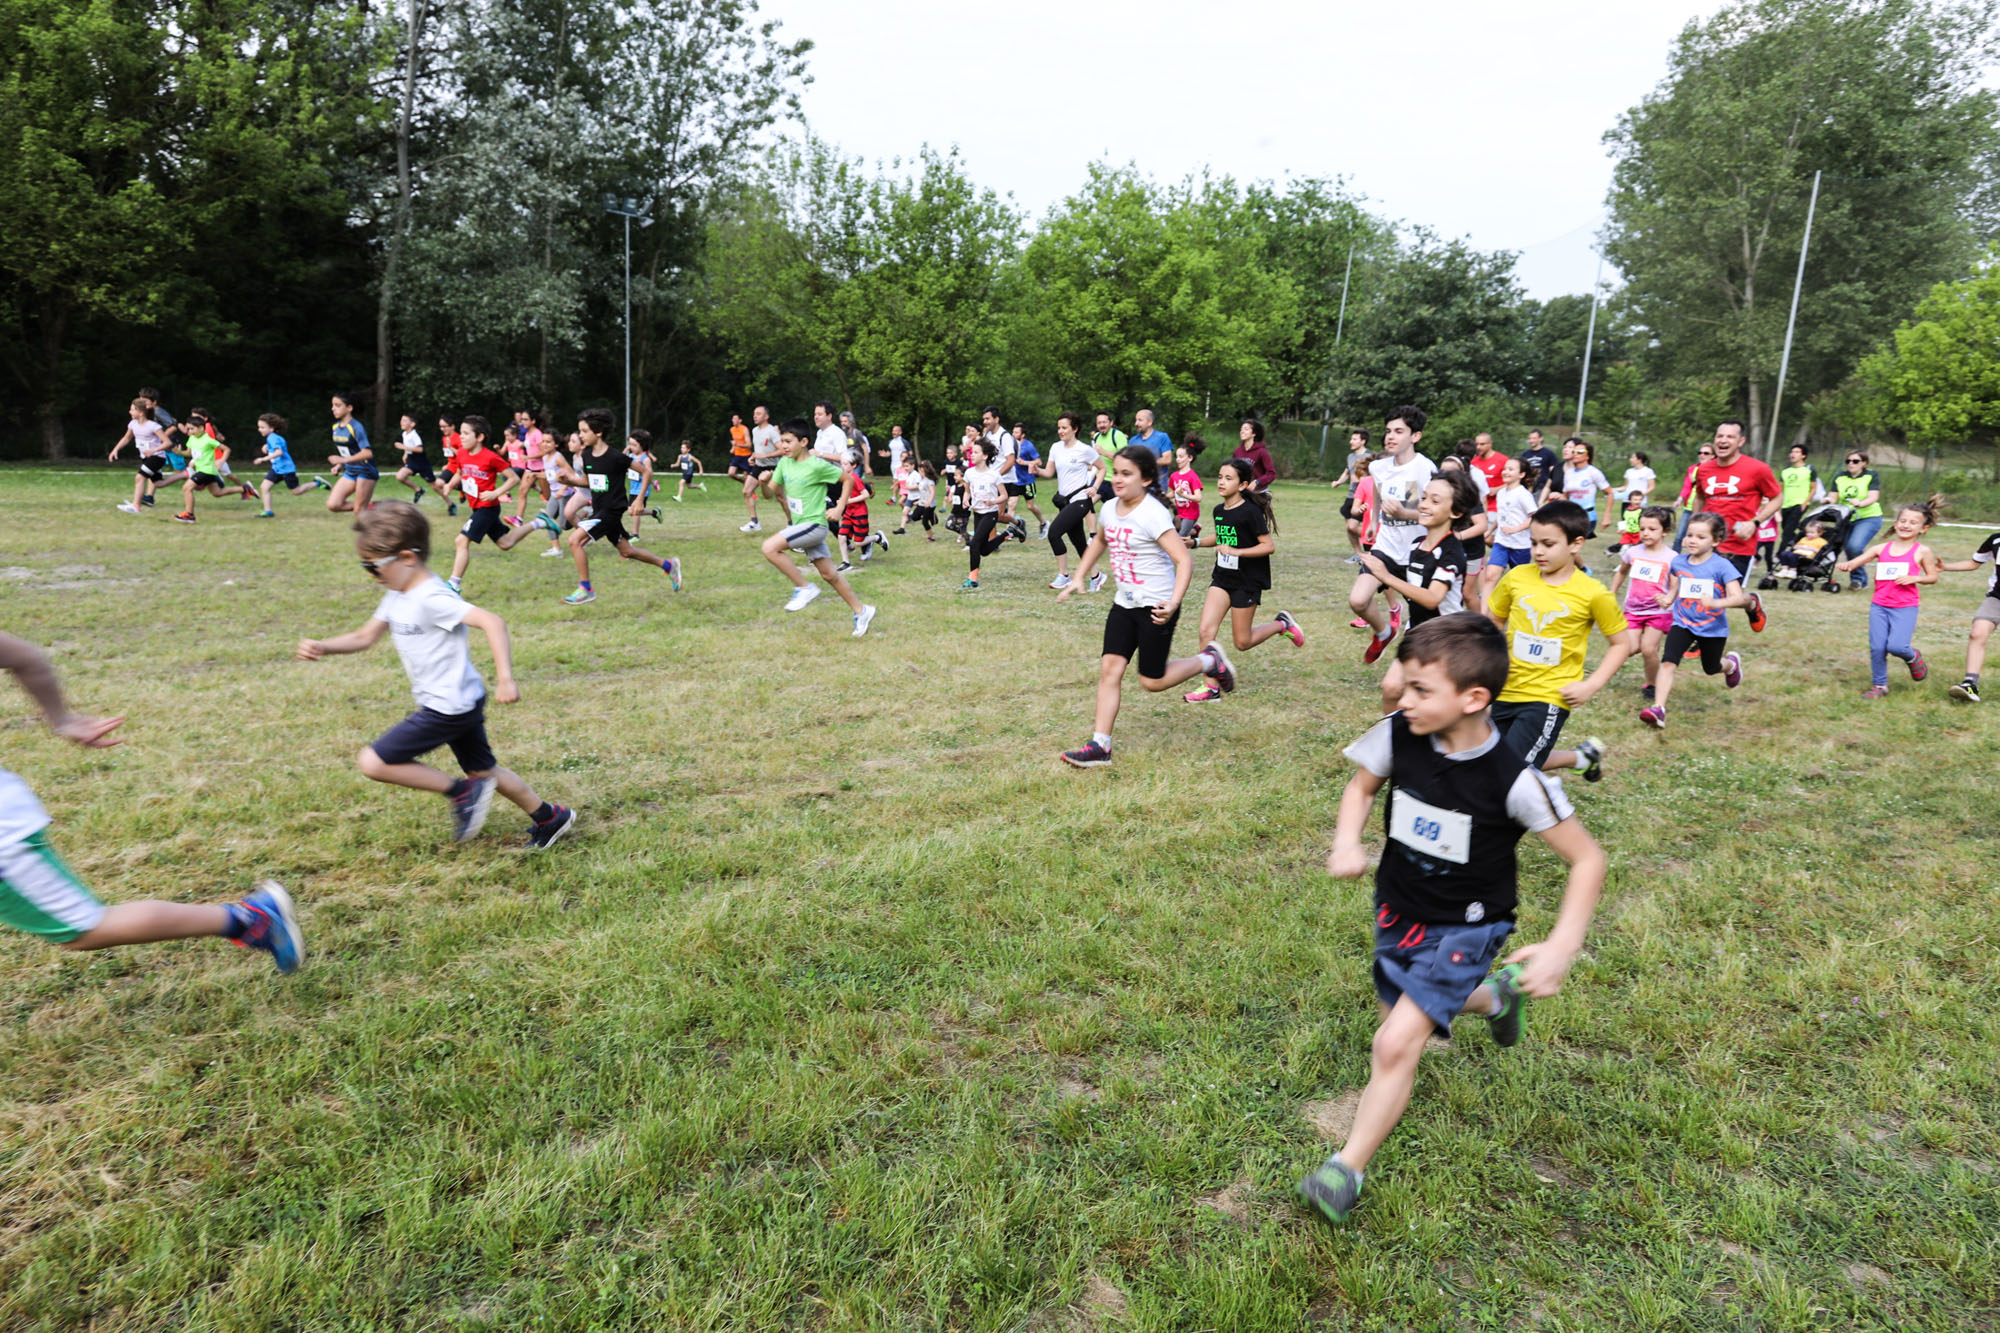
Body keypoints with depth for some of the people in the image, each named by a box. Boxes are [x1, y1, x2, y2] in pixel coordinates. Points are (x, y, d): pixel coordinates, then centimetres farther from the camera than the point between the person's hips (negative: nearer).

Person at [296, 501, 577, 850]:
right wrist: (322, 647, -2)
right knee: (484, 771, 20)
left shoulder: (432, 599, -23)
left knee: (374, 763, -7)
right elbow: (365, 637, 16)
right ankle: (551, 817, 31)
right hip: (462, 704, 10)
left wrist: (505, 679, -38)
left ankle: (462, 791, 1)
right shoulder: (396, 597, 8)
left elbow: (492, 622, -32)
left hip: (449, 707, -10)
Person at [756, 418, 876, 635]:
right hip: (799, 525, 8)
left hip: (814, 524, -8)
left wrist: (839, 508, -10)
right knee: (828, 574, 12)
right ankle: (861, 611, 24)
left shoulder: (817, 465, -16)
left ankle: (804, 588, -9)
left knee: (770, 547, -22)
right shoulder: (784, 463, 4)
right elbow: (770, 494, 7)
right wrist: (764, 484, -14)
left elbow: (849, 479, -6)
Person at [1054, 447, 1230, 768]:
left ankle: (1208, 660, 26)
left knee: (1153, 681, 1)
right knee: (1110, 667, -5)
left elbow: (1184, 561, -23)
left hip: (1155, 606, -6)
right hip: (1124, 603, 7)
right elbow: (1099, 542, 27)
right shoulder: (1110, 509, 4)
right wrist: (1078, 578, 21)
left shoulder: (1153, 514, -19)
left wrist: (1173, 603, -34)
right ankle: (1100, 746, -2)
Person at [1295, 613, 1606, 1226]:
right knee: (1396, 1018, 24)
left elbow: (1587, 859, -16)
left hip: (1463, 928, -5)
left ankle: (1346, 1171, 2)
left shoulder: (1514, 780, -27)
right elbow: (1361, 786, 4)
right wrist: (1346, 843, -15)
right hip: (1397, 911, 6)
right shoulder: (1398, 734, -17)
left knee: (1396, 1044, -17)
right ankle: (1493, 994, 52)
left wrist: (1563, 945, -25)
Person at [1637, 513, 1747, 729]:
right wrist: (1668, 598, -10)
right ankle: (1658, 709, -24)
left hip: (1713, 627, -2)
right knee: (1667, 662, -19)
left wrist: (1716, 603, -42)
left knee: (1711, 668, 20)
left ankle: (1731, 663, 57)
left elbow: (1738, 597, -22)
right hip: (1683, 623, 2)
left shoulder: (1721, 566, -16)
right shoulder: (1678, 562, -2)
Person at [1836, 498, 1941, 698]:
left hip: (1905, 608, -2)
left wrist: (1914, 578, -13)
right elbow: (1855, 562, -3)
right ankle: (1879, 685, 16)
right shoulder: (1881, 548, 5)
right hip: (1879, 605, 3)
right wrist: (1845, 564, -27)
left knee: (1896, 646, -16)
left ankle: (1913, 657, 21)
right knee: (1877, 647, -1)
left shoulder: (1922, 552, 0)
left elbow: (1933, 577, 7)